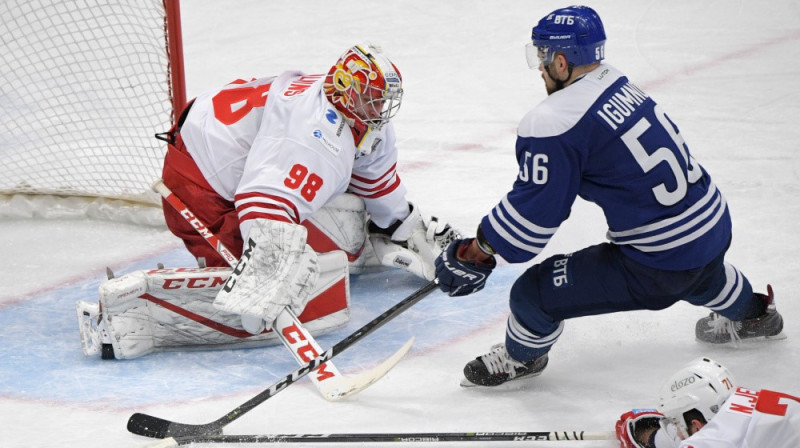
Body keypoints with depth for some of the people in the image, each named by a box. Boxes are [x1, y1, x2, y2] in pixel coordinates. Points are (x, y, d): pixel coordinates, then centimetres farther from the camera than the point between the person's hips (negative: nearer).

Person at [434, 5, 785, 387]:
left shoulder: (556, 125, -20)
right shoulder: (617, 83, 6)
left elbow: (532, 213, -16)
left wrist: (474, 253, -3)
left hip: (659, 265, -8)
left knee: (534, 293, 2)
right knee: (699, 272, 44)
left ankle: (521, 356, 32)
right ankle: (751, 314, 72)